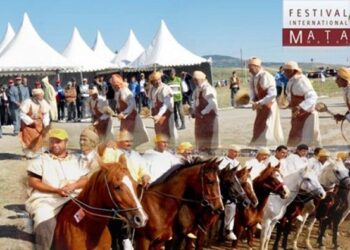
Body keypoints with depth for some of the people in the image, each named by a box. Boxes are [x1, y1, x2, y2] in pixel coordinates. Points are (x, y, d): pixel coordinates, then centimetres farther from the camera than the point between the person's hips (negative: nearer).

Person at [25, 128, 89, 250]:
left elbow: (85, 180, 13)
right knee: (45, 223, -32)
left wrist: (74, 185, -12)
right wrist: (56, 190, -13)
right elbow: (33, 182, -2)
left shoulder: (75, 160, 19)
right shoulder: (40, 160, 8)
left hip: (74, 197, 3)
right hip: (46, 198, -3)